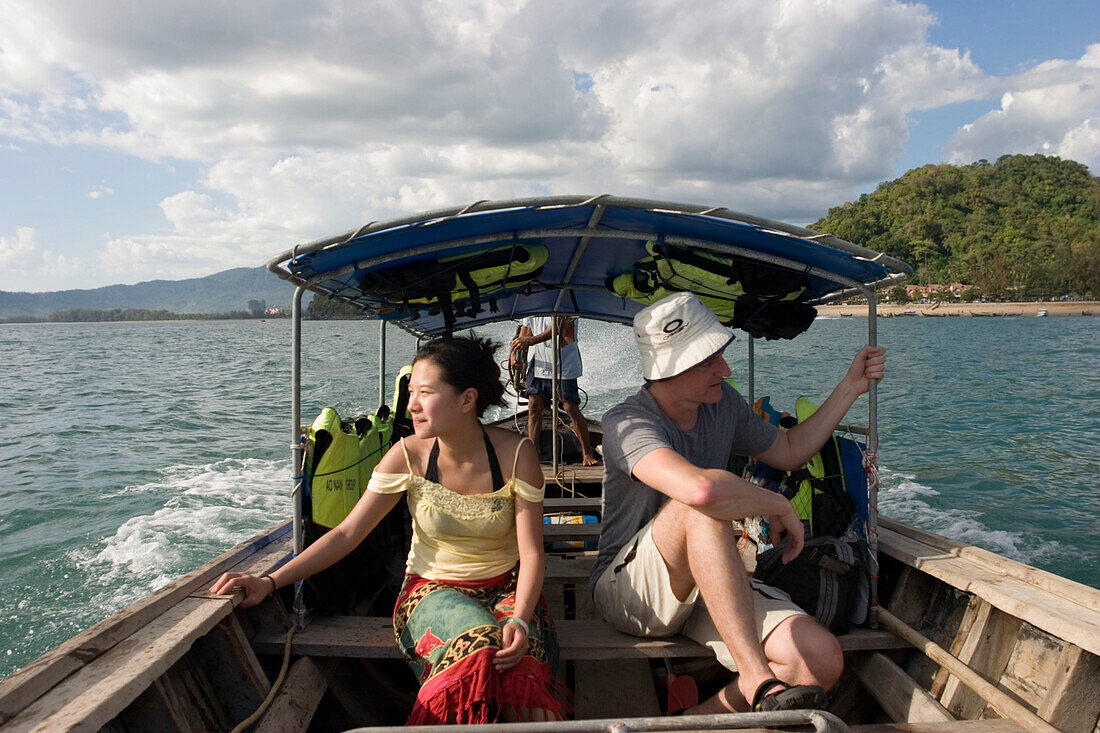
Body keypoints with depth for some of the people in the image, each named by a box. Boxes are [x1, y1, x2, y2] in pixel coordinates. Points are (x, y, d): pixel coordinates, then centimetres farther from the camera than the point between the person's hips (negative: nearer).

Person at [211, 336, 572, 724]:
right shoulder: (408, 455, -9)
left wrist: (520, 620, -28)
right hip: (432, 590, 0)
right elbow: (347, 533, -6)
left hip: (506, 590, 0)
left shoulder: (516, 454, -11)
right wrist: (270, 581, -16)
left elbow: (531, 553, -11)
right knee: (481, 642, -34)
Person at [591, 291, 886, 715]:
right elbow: (701, 489, -41)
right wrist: (781, 506, -23)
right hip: (628, 588, -6)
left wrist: (850, 388, 15)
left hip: (715, 590, 7)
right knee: (700, 507, -37)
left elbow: (788, 452, 20)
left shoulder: (721, 401, 3)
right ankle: (759, 680, -33)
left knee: (821, 660, -18)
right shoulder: (627, 423, -22)